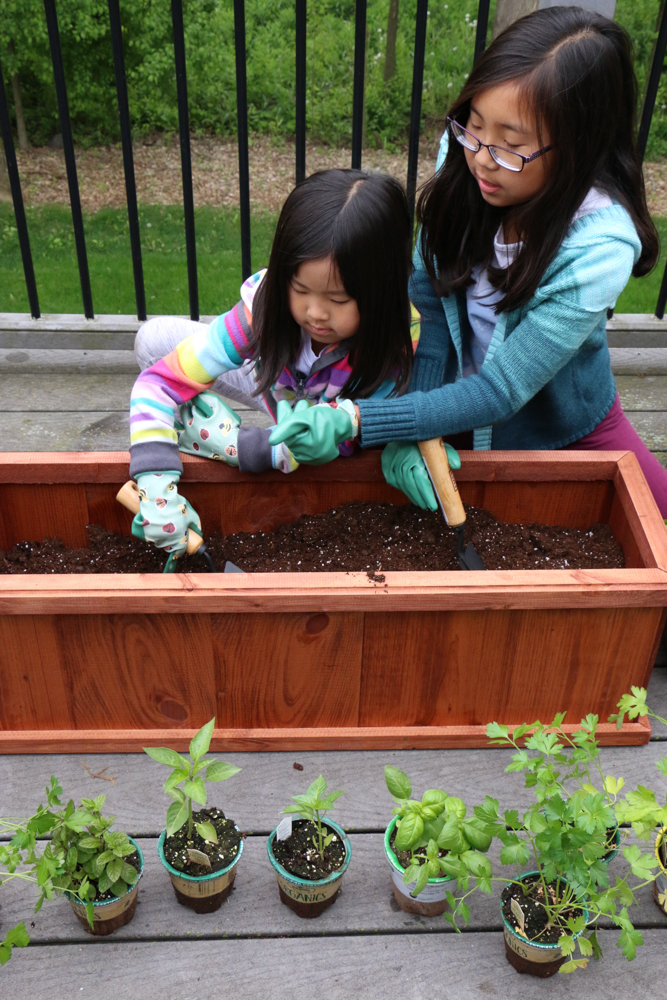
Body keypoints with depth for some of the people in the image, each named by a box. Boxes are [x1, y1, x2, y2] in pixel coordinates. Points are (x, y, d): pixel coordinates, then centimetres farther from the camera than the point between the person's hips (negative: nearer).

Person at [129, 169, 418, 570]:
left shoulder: (399, 338, -37)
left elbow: (334, 444, -35)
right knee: (155, 338, -11)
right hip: (283, 390, 1)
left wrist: (233, 446, -38)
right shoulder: (267, 301, -33)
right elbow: (159, 381, -32)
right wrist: (156, 484, -44)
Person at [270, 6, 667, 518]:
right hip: (460, 397, 3)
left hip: (560, 427, -2)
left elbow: (499, 392, -31)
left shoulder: (598, 248, -32)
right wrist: (411, 427, -24)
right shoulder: (461, 156, -21)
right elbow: (426, 297, -15)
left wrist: (356, 423, -38)